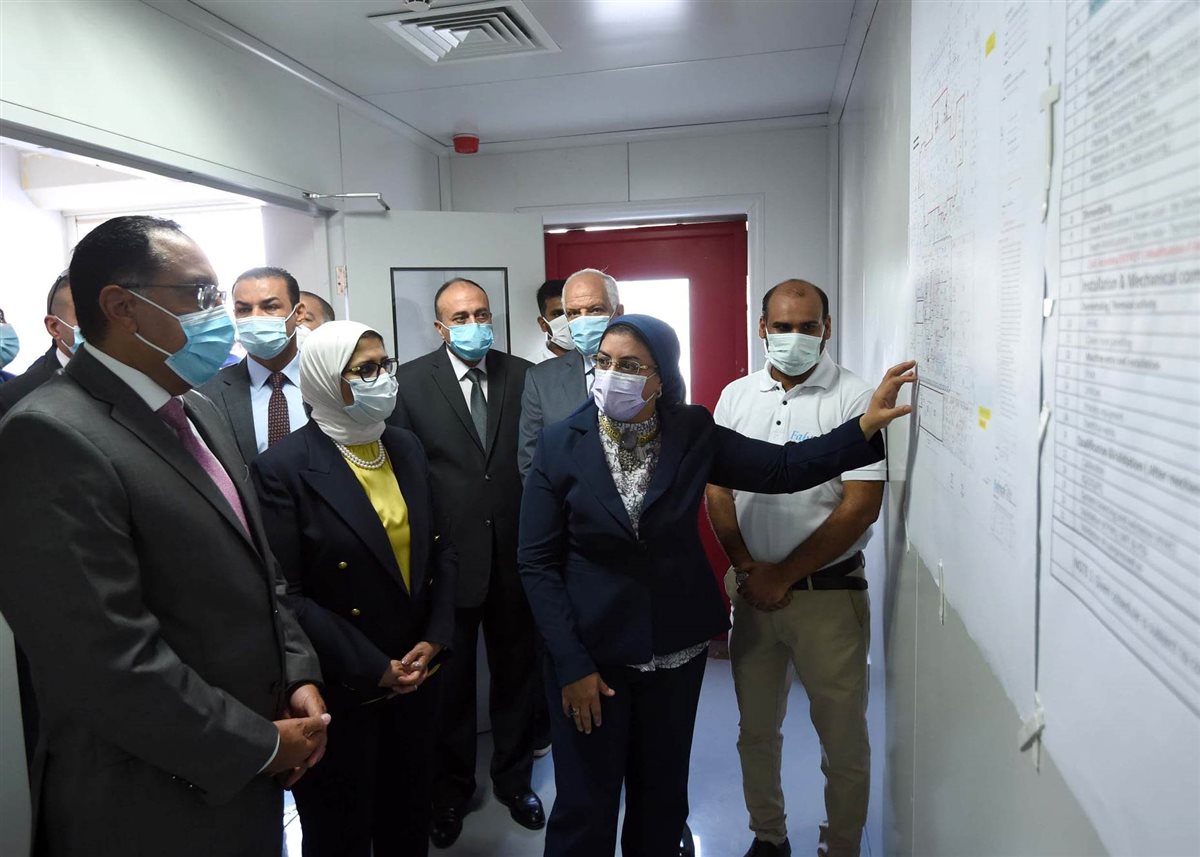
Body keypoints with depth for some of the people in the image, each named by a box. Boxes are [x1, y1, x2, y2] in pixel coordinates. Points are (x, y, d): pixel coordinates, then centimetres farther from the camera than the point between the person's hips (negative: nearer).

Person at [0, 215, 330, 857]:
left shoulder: (195, 412, 7)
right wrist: (260, 746, -16)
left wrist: (298, 675, 0)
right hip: (154, 805, -8)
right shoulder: (51, 438, -22)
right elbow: (109, 663, -26)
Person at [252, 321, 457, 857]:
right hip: (340, 690, -5)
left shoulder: (406, 447, 2)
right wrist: (373, 669, -16)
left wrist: (434, 639, -5)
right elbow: (285, 594, -18)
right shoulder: (284, 468, -16)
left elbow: (440, 548, 6)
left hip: (416, 673, 5)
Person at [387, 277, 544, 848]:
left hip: (515, 553, 2)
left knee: (515, 673, 16)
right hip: (447, 556, -1)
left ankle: (513, 778, 38)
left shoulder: (523, 375, 0)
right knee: (450, 682, 14)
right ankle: (451, 789, 37)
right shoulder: (410, 381, -4)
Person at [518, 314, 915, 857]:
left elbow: (783, 468, -5)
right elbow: (538, 564, -9)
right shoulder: (560, 446, -11)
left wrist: (868, 424, -16)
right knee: (585, 806, 9)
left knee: (663, 798, 18)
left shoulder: (692, 434, -5)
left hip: (676, 649, 2)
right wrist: (572, 666, -11)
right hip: (591, 652, -2)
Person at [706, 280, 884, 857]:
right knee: (756, 729, 17)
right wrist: (748, 569, -7)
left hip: (829, 592, -4)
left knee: (843, 738, 8)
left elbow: (861, 506, -14)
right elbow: (716, 488, 5)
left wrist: (783, 576, -12)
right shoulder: (736, 397, 5)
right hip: (751, 588, 4)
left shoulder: (854, 398, -9)